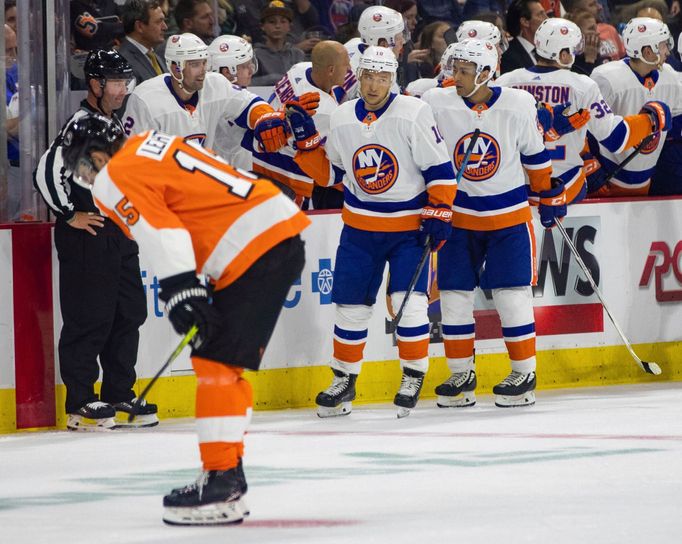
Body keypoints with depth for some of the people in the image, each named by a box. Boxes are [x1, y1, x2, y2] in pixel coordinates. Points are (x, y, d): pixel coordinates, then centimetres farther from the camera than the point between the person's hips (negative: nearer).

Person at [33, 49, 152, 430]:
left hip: (120, 235, 9)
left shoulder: (118, 124, 14)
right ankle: (80, 406, -1)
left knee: (129, 314, 11)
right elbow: (47, 172, -23)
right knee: (89, 320, -6)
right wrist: (70, 215, -16)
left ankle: (120, 398, 19)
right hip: (87, 238, -9)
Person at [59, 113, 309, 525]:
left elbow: (159, 230, -19)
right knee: (223, 363, 16)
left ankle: (222, 484, -14)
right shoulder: (152, 147, 24)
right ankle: (227, 476, 20)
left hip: (257, 251, -10)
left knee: (216, 363, -10)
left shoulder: (116, 178, -4)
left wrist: (181, 290, -27)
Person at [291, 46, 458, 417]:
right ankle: (344, 381, 20)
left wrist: (438, 215, -16)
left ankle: (413, 378, 4)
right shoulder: (341, 119, 0)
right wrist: (306, 141, -2)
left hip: (410, 224, -4)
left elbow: (440, 169, -11)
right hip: (360, 227, 4)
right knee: (351, 304, 5)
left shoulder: (413, 113, -13)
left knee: (409, 301, -13)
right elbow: (329, 173, 11)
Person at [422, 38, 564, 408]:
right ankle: (461, 375, 14)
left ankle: (524, 373, 10)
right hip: (457, 216, 2)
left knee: (512, 295, -3)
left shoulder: (519, 106, -10)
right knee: (454, 294, 2)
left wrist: (550, 197, 11)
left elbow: (535, 155, 4)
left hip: (509, 217, -2)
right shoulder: (436, 104, -10)